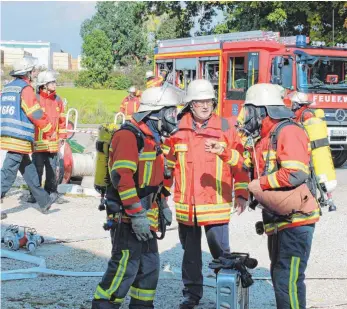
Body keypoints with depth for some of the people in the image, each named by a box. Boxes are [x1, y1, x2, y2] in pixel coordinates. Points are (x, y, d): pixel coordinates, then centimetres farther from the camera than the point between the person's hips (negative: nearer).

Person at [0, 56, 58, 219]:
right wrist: (51, 130, 2)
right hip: (19, 140, -9)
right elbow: (37, 114, -11)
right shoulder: (25, 89, -11)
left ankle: (44, 201, 28)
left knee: (29, 171, 17)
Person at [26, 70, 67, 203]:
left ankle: (52, 193, 20)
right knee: (37, 170, 0)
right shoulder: (35, 99, -7)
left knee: (52, 171, 10)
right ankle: (35, 194, 9)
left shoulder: (57, 100, 10)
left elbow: (62, 120, 16)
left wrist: (62, 137, 12)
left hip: (53, 143, 4)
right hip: (38, 143, -4)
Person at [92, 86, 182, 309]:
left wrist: (162, 205, 21)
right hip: (128, 216, -10)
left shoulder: (152, 138, 16)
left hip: (145, 215, 10)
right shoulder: (129, 136, -16)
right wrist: (136, 214, -26)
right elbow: (122, 178, -24)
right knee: (125, 267, -10)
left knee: (149, 266, 14)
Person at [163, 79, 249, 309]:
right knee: (190, 253, 15)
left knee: (221, 252, 1)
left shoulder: (225, 128, -3)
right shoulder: (177, 131, 1)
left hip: (216, 205, -2)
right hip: (186, 206, 2)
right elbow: (167, 165, 9)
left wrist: (241, 193, -10)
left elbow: (240, 163, -3)